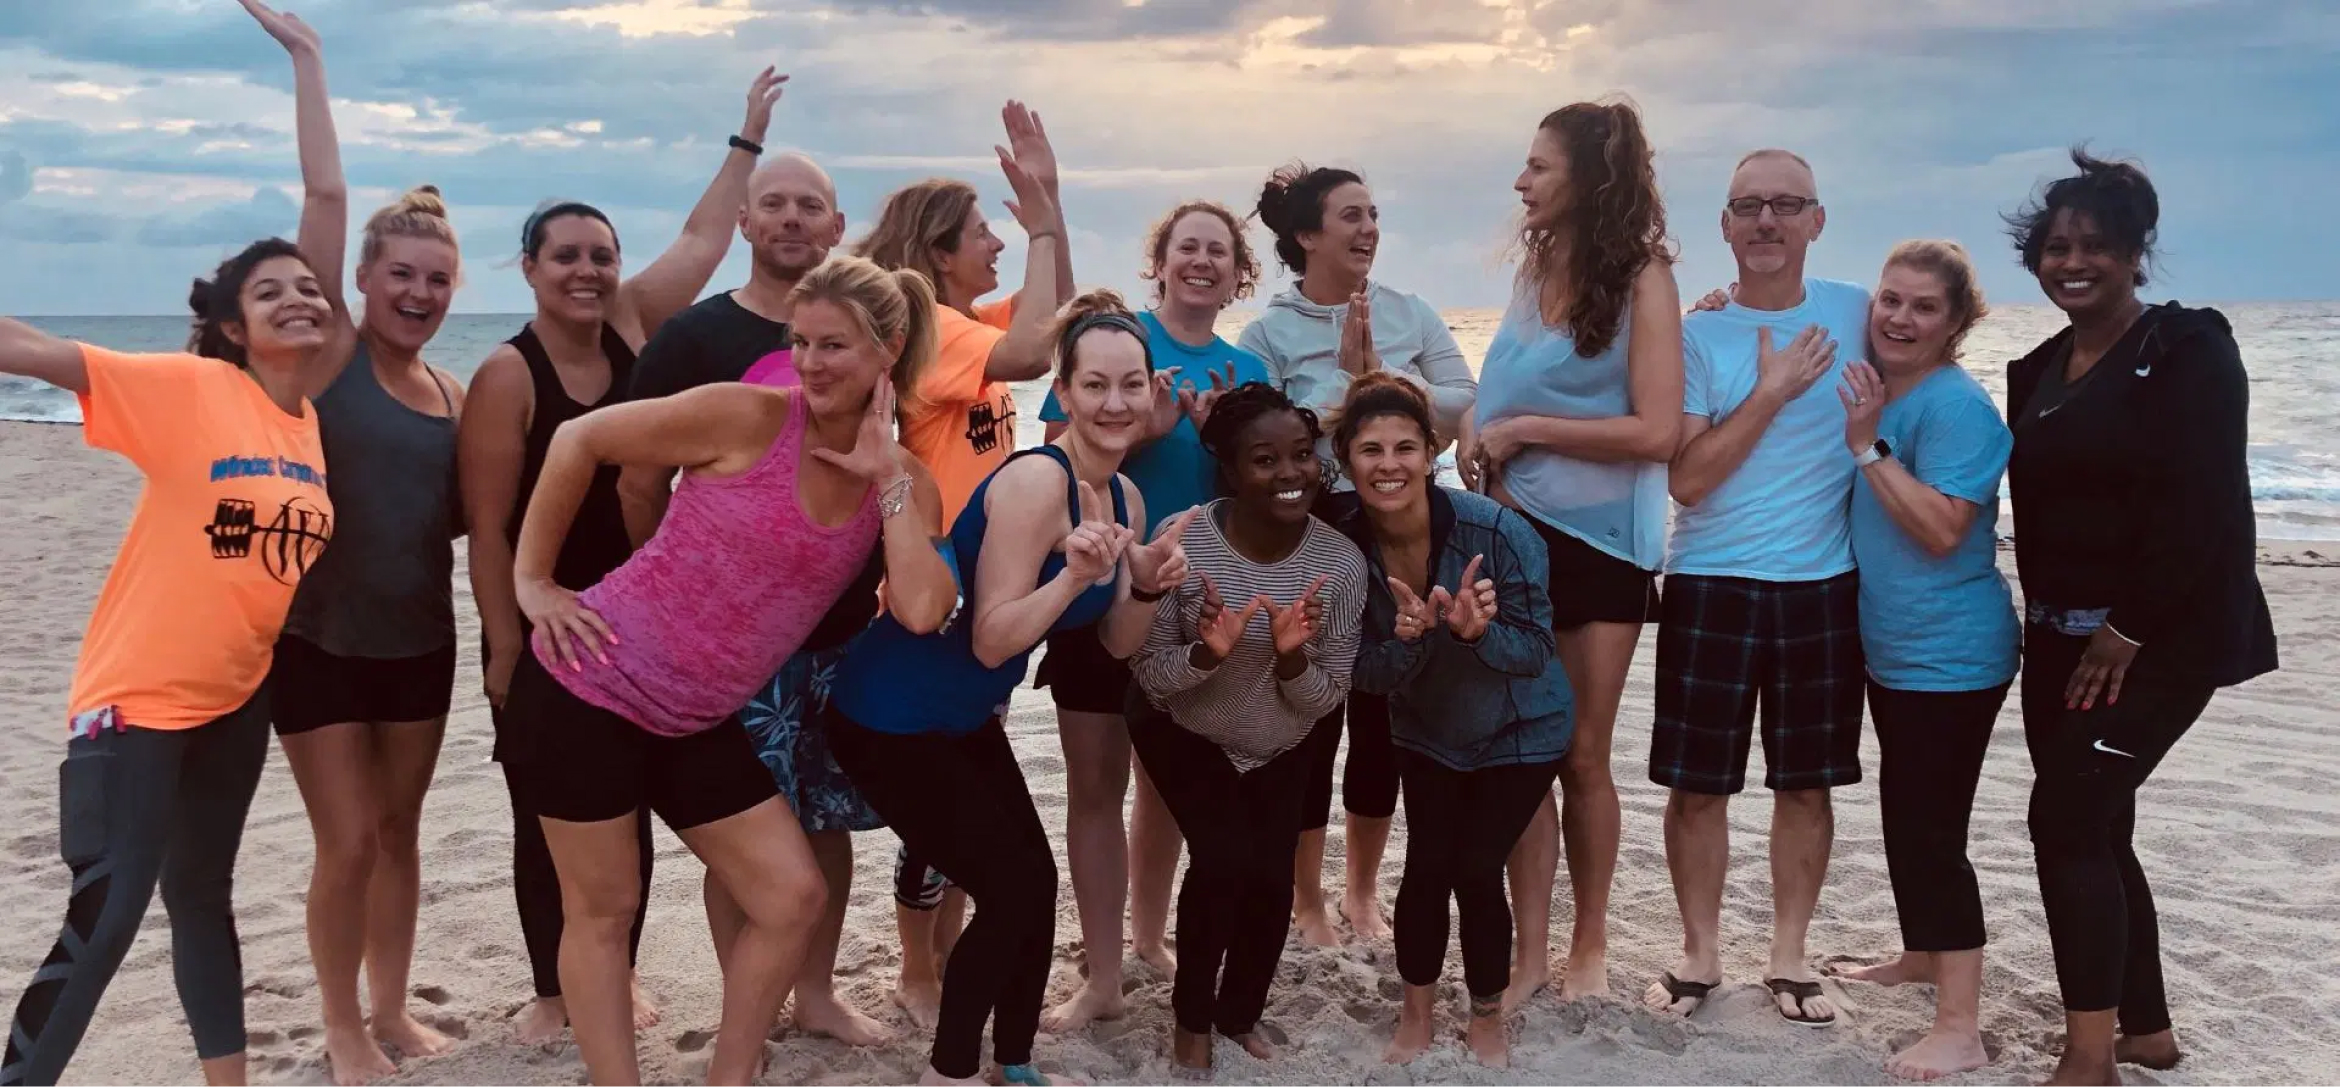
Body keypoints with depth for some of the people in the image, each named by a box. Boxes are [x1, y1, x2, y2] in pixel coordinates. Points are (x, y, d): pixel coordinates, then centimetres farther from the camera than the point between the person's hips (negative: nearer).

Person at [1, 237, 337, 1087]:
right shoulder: (187, 388, -14)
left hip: (234, 696, 6)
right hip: (136, 693, -6)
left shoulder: (320, 426, 3)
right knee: (106, 915, -9)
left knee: (201, 893, 19)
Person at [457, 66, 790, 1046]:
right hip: (542, 630, -4)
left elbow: (701, 241, 10)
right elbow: (487, 529, -14)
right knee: (547, 820, 7)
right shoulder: (507, 376, -14)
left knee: (630, 811, 12)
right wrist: (504, 648, -15)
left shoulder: (630, 327, 0)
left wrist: (748, 138, 14)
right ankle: (551, 993, 22)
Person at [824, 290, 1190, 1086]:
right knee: (1012, 891, -4)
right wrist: (1075, 576, -39)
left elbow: (1117, 643, 5)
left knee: (1034, 886, 13)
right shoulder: (1035, 481, -26)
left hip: (966, 718, 9)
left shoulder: (1125, 497, 1)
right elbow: (990, 640, -27)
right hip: (890, 718, -9)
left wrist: (1147, 584, -14)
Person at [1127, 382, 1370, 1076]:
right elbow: (1149, 673, -20)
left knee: (1272, 878, -4)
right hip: (1183, 735, -2)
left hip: (1284, 748, 2)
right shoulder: (1180, 544, -28)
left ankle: (1241, 1016, 27)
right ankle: (1191, 1017, 8)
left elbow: (1324, 700, -16)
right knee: (1223, 861, -18)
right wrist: (1207, 653, -40)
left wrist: (1291, 658, -37)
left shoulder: (1341, 561, -23)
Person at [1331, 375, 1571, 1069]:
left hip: (1519, 732, -2)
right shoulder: (1346, 545, -21)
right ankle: (1415, 1018, 23)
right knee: (1426, 867, -1)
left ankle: (1488, 1021, 23)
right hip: (1427, 731, 3)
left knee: (1477, 871, -4)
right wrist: (1407, 639, -36)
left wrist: (1477, 631, -45)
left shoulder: (1498, 532, -32)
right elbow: (1368, 675, -14)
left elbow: (1536, 650, -24)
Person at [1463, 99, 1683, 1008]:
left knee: (1582, 755, 7)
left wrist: (1523, 430, -16)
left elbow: (1657, 431, -18)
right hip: (1516, 533, 5)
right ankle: (1531, 952, 17)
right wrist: (1477, 431, -3)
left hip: (1599, 542, -5)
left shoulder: (1642, 277, -10)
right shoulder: (1537, 265, 7)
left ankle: (1590, 948, 24)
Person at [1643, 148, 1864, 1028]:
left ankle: (1789, 957, 24)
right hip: (1711, 586, -1)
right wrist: (1771, 392, -15)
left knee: (1806, 783, 9)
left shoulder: (1858, 313, 3)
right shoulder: (1696, 335, -3)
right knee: (1697, 785, 3)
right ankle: (1699, 953, 20)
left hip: (1824, 587, 2)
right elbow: (1686, 477, -11)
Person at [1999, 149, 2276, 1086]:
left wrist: (2128, 628, -19)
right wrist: (2048, 623, 9)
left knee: (2067, 815, -15)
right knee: (2092, 826, 10)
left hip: (2167, 635, -7)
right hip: (2063, 635, 8)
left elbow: (2201, 507, -18)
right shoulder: (2037, 371, 13)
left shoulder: (2188, 348, -9)